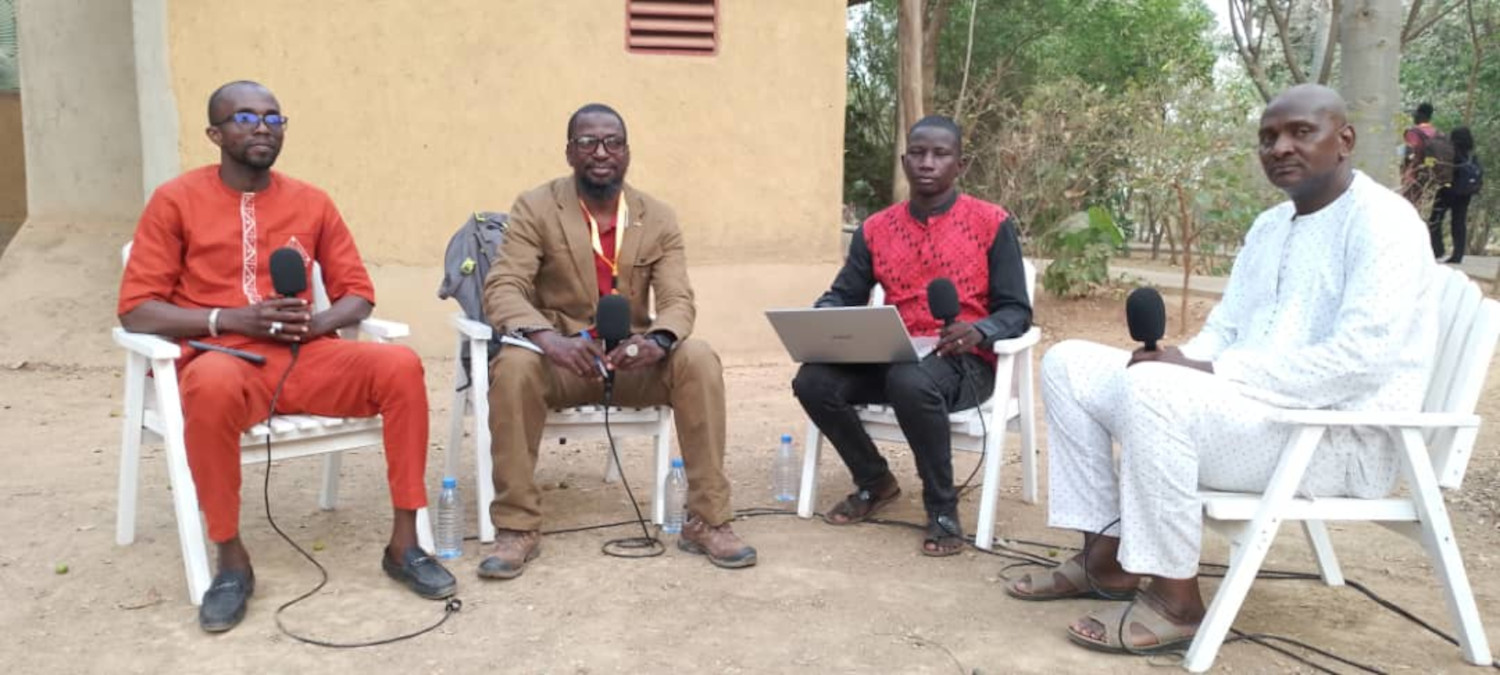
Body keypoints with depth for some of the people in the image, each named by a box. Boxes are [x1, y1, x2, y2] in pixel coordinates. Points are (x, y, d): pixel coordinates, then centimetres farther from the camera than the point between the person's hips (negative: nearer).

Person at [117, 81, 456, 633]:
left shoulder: (311, 202, 11)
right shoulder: (175, 200, 2)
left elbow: (357, 294, 12)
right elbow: (136, 310, -2)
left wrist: (316, 323, -11)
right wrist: (231, 319, -16)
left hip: (305, 357, 3)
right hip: (221, 357, -3)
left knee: (401, 365, -24)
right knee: (213, 386, -40)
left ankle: (404, 544, -15)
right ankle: (232, 560, -19)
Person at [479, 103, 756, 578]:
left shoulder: (658, 218, 3)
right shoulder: (535, 209, -4)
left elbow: (678, 301, -6)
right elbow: (501, 289, -15)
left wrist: (657, 341, -32)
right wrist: (549, 338, -37)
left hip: (634, 359, 2)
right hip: (559, 357, -1)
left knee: (698, 359, -28)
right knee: (515, 365, -35)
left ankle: (707, 521, -19)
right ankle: (516, 528, -23)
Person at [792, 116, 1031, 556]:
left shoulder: (992, 224, -2)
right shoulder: (875, 229, 9)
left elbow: (1016, 311, -4)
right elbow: (843, 296, 11)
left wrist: (979, 332, -27)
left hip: (965, 361, -4)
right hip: (891, 357, 5)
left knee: (911, 381, -38)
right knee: (813, 380, -21)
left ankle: (943, 508, -15)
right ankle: (875, 481, 5)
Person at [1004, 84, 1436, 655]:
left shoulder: (1381, 222, -12)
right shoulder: (1269, 226, 16)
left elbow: (1362, 359, -24)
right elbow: (1223, 331, 17)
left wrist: (1207, 371, -24)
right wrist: (1180, 362, -8)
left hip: (1341, 438, -9)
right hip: (1250, 405, 9)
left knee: (1153, 390, -35)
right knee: (1069, 365, 1)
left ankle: (1175, 600, -19)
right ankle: (1106, 556, 1)